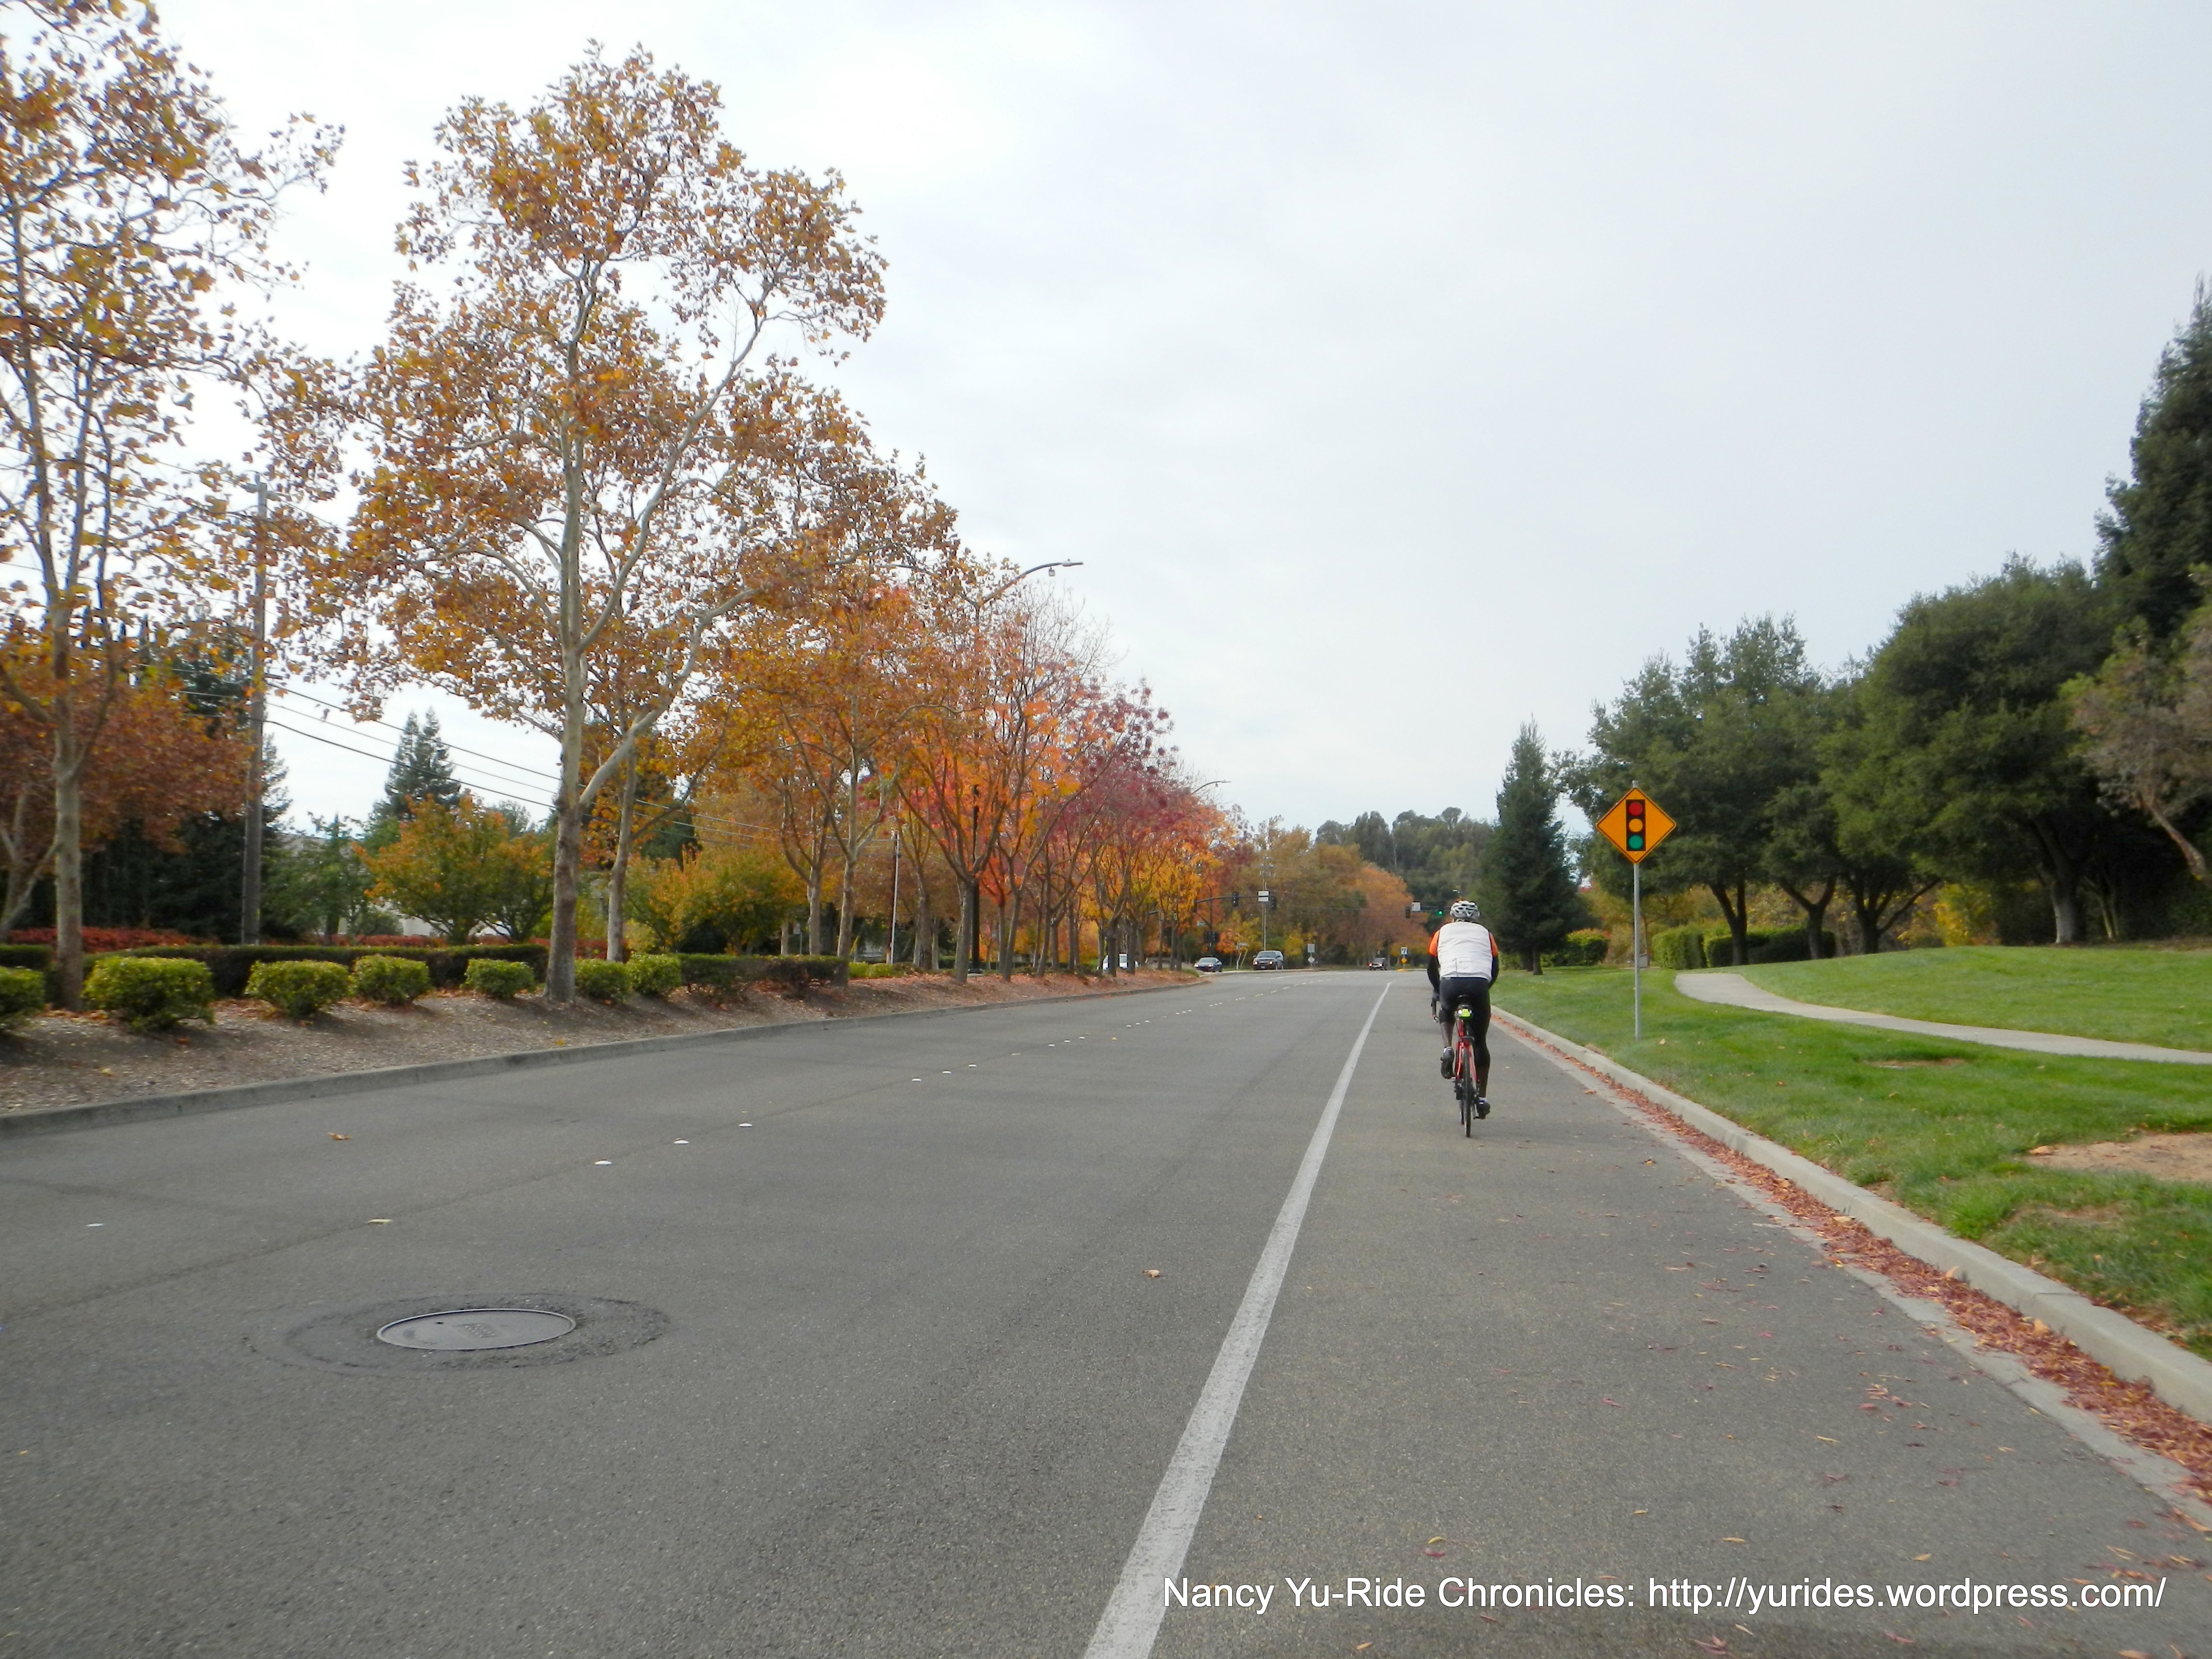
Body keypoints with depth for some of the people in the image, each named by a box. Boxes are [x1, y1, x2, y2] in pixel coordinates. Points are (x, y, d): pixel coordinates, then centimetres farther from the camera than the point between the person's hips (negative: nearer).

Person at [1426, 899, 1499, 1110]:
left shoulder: (1443, 932, 25)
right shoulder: (1485, 934, 26)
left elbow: (1432, 968, 26)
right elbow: (1495, 970, 26)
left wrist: (1438, 991, 41)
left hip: (1450, 983, 0)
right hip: (1479, 985, 0)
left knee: (1445, 1012, 35)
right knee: (1480, 1042, 14)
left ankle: (1447, 1048, 8)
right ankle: (1482, 1097, 13)